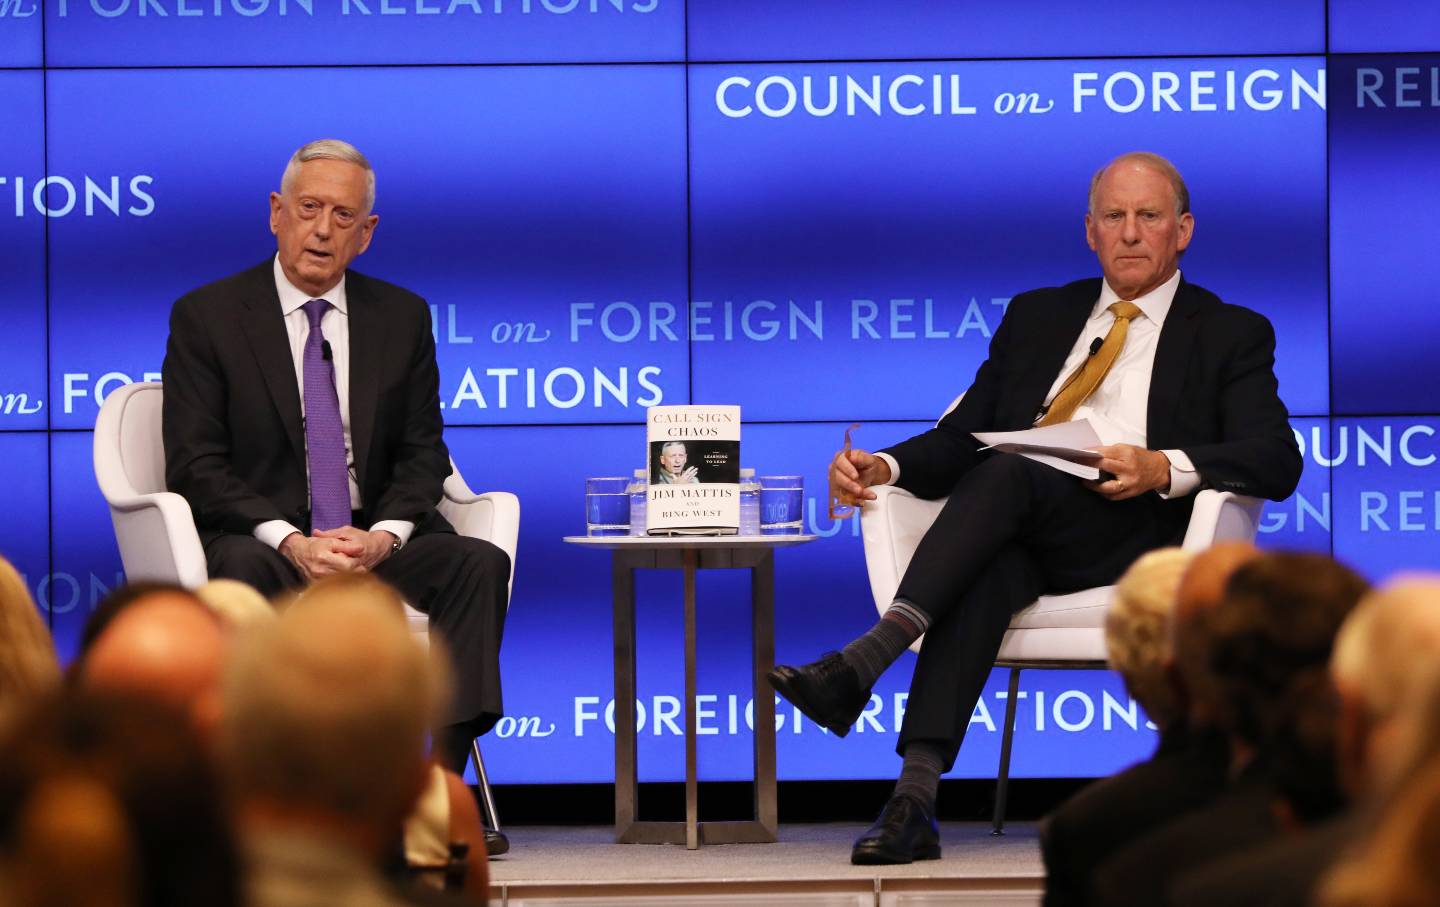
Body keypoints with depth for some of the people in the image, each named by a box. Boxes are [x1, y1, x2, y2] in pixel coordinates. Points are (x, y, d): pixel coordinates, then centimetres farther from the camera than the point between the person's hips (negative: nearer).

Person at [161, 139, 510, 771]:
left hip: (375, 537, 3)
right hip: (257, 535, -3)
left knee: (479, 563, -25)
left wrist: (383, 535, -13)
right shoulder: (206, 316, 2)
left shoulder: (403, 317, 12)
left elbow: (423, 453, 10)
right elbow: (195, 466, -5)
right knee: (245, 570, -37)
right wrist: (290, 541, -20)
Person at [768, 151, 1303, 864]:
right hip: (1019, 538, 3)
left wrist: (1165, 468, -21)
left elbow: (1277, 460, -2)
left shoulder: (1232, 335, 13)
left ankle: (862, 663, -44)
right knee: (984, 571, -35)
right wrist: (882, 467, -3)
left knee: (1006, 474, -32)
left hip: (1135, 536, -3)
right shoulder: (1036, 317, 25)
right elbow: (962, 437, 20)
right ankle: (915, 801, -48)